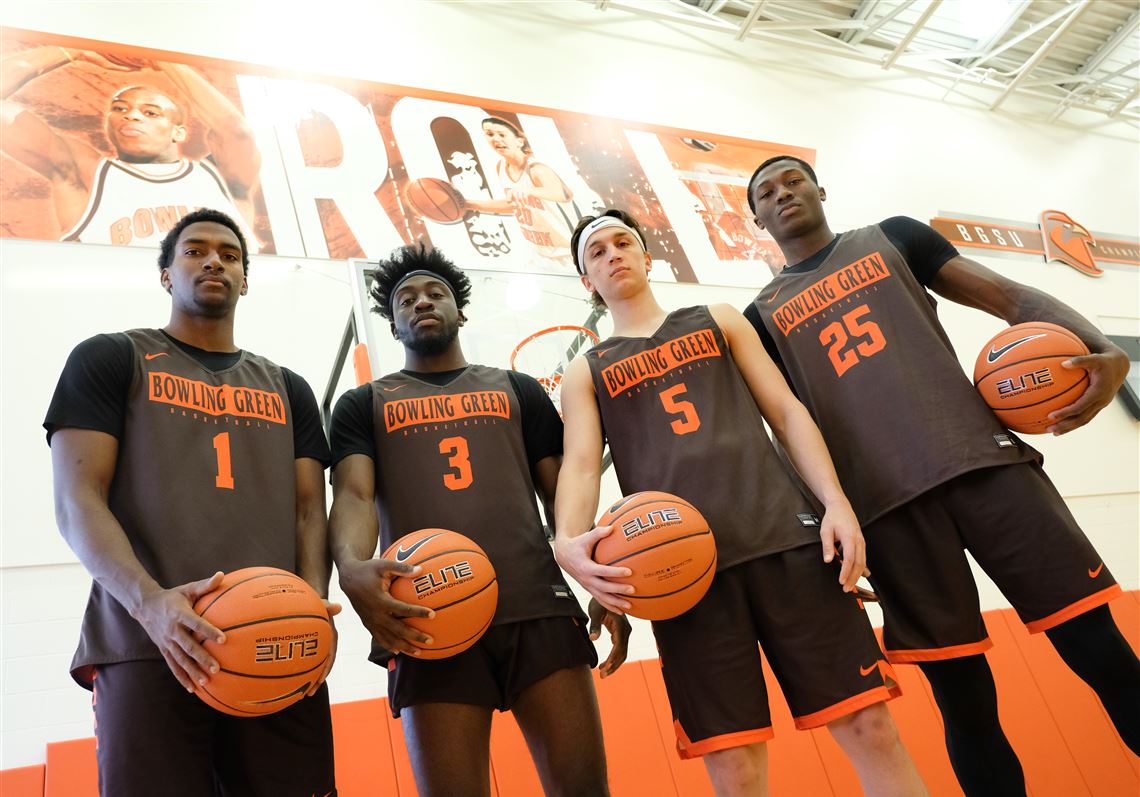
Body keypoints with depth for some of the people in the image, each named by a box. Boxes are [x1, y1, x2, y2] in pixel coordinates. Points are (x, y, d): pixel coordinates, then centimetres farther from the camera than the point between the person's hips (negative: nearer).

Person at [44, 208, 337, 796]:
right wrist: (148, 601, -18)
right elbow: (77, 499, 0)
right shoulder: (110, 359, 12)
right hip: (151, 646, -2)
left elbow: (309, 510, 12)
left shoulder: (287, 389, 20)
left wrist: (315, 603, -9)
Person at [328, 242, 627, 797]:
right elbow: (353, 495, 1)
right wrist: (353, 568, -22)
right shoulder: (363, 404, 18)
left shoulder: (518, 390, 21)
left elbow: (564, 493, 15)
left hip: (539, 608, 1)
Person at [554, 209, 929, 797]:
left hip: (785, 535, 1)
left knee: (869, 726, -1)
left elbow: (785, 411, 13)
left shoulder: (718, 320, 21)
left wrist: (836, 502, -3)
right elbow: (580, 463, 3)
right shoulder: (585, 372, 19)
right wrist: (568, 541, -20)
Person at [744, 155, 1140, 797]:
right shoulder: (764, 315, 16)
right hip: (887, 504, 0)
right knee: (962, 694, 0)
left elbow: (1007, 296, 10)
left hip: (983, 459, 1)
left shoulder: (891, 237, 18)